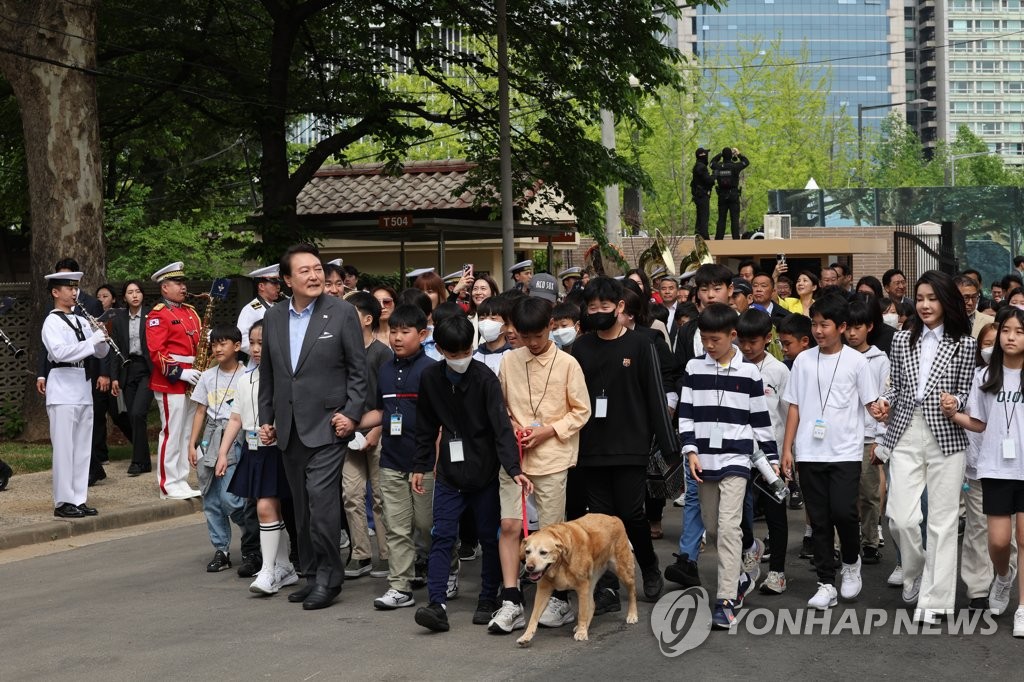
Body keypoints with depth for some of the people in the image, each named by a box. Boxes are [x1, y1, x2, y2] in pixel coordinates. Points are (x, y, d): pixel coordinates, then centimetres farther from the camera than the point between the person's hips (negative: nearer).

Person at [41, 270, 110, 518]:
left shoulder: (82, 321, 14)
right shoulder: (52, 322, -7)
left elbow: (102, 352, 14)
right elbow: (60, 352, -22)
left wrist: (101, 337, -5)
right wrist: (91, 341, -21)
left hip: (83, 388, 7)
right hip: (62, 388, -7)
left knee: (83, 448, 8)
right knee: (64, 448, -5)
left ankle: (79, 499, 14)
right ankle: (63, 503, 0)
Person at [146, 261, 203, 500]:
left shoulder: (190, 311, 16)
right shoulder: (158, 315, -8)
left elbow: (198, 342, 22)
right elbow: (156, 352, -16)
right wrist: (179, 373, -20)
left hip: (191, 382, 8)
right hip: (171, 383, -8)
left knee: (187, 433, 10)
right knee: (172, 434, -5)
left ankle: (182, 482, 16)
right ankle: (169, 486, 0)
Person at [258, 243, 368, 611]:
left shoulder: (342, 313, -5)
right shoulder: (273, 318, 9)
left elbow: (358, 370, -3)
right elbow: (267, 373, 16)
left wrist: (351, 414, -11)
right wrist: (265, 419, 13)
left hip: (327, 425, -5)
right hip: (290, 428, 5)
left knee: (321, 497, -14)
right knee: (302, 505, 10)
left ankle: (328, 578, -4)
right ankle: (312, 574, 21)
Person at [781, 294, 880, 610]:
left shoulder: (855, 361, 0)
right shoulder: (804, 360, 7)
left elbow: (871, 404, 2)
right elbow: (794, 406, 9)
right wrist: (787, 448, 5)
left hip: (845, 451, -3)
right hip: (809, 453, 3)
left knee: (843, 511, -12)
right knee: (819, 519, 4)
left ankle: (851, 562, 17)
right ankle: (826, 584, 11)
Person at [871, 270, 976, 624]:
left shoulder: (964, 344, 1)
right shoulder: (902, 339, 9)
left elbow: (966, 394, 3)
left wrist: (953, 403, -18)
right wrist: (884, 402, -5)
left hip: (946, 436, -2)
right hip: (905, 433, 2)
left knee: (942, 520, 0)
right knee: (901, 517, -5)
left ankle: (933, 599, 8)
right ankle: (915, 573, 24)